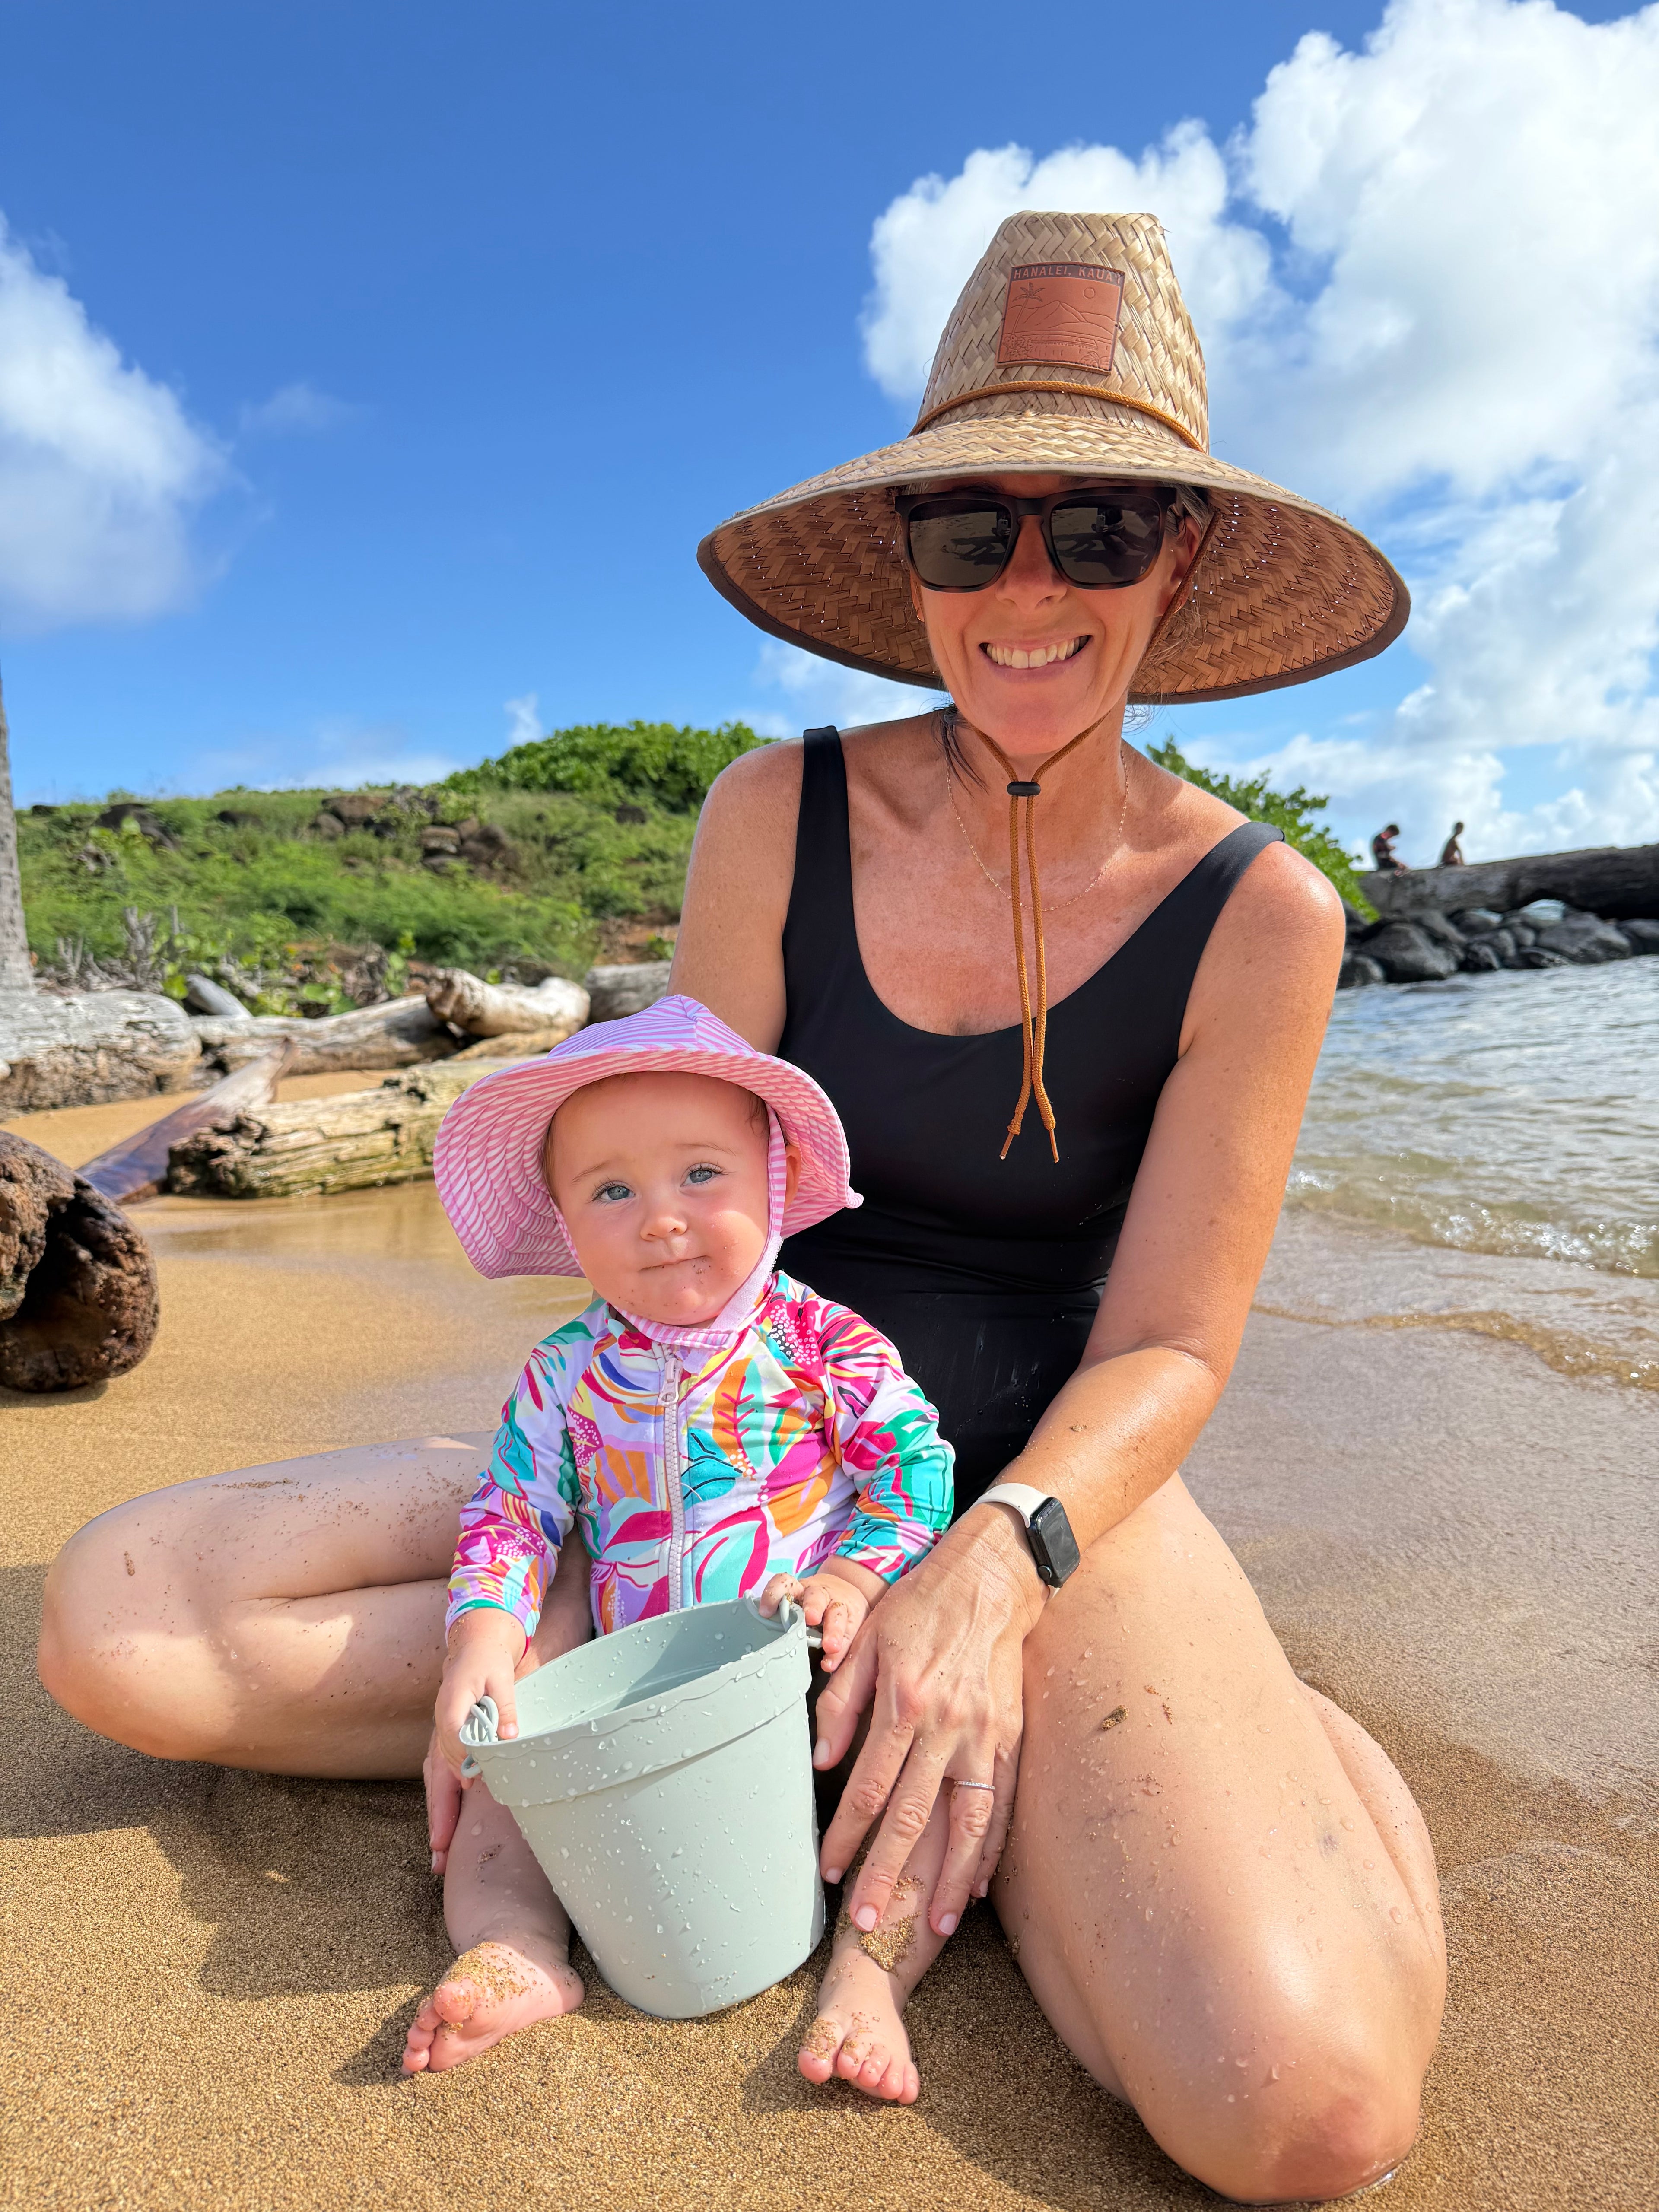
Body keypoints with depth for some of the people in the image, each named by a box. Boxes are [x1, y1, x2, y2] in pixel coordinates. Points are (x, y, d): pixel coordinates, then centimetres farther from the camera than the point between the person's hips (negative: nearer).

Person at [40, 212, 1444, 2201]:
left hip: (1050, 1490, -2)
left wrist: (990, 1568, -27)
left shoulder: (1256, 917, -10)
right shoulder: (779, 822, -7)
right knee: (110, 1619, -10)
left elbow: (1165, 1347, -7)